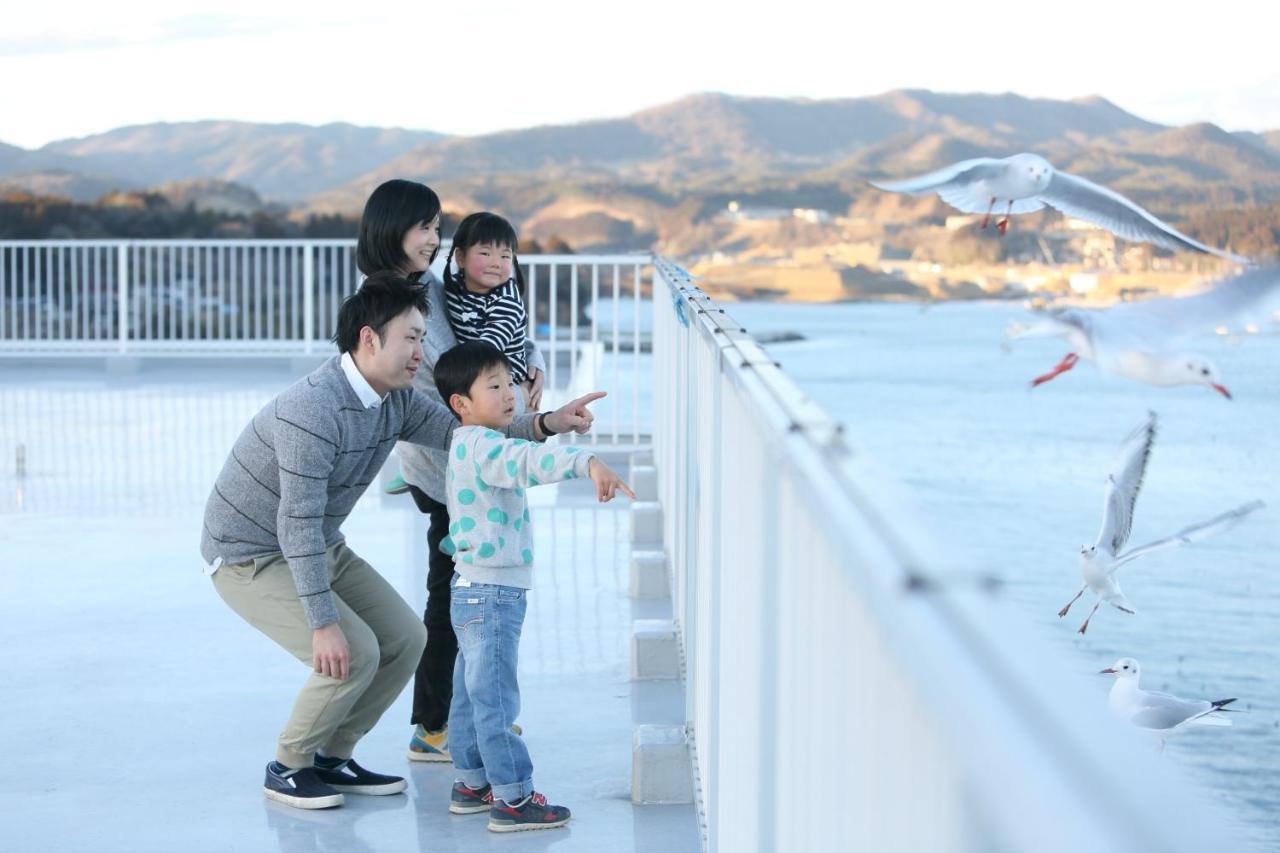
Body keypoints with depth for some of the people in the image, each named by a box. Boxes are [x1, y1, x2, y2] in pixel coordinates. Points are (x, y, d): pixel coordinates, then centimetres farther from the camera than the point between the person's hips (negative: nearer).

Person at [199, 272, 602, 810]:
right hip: (251, 558, -9)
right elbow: (298, 524, -33)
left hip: (319, 549, 9)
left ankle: (331, 758, 16)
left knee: (404, 640, 3)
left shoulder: (396, 399, -3)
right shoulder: (316, 409, -32)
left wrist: (546, 424, -19)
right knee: (354, 654, -21)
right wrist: (324, 624, -34)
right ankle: (288, 768, 1)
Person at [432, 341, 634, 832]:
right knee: (495, 699, -7)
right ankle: (513, 800, -4)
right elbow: (527, 461, -39)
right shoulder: (480, 446, -19)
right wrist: (588, 463, -51)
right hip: (490, 594, -11)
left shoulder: (473, 446, 14)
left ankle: (470, 784, 27)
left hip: (476, 594, 11)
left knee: (471, 694, 17)